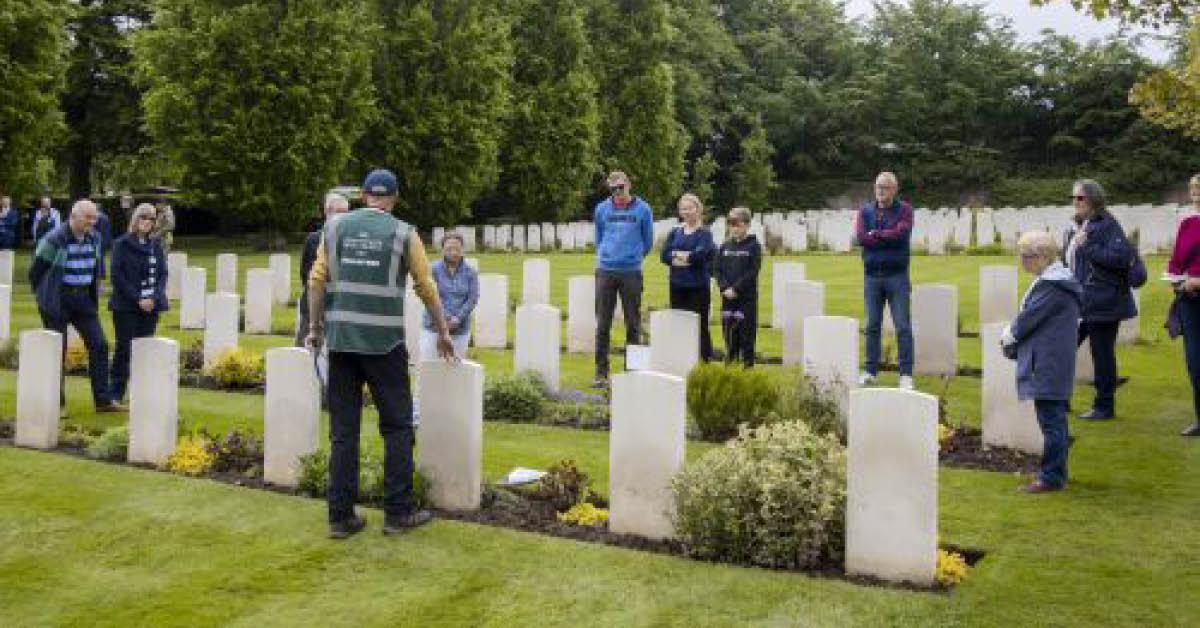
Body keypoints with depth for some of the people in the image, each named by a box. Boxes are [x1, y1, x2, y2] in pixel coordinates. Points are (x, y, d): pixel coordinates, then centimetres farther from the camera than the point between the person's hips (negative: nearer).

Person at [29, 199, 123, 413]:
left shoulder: (94, 238, 4)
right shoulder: (55, 240, -15)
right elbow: (35, 272, -8)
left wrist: (93, 294, 12)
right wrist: (46, 296, 2)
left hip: (84, 301, 6)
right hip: (58, 303, -5)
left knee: (99, 345, -1)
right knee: (57, 351, 2)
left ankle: (103, 400, 4)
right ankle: (56, 402, 14)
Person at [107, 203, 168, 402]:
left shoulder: (156, 246, 11)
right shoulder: (122, 244, -2)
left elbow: (163, 274, 8)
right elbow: (117, 275, -7)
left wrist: (154, 298, -8)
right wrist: (137, 299, -13)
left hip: (151, 305, 4)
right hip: (126, 306, -4)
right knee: (124, 348, -3)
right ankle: (115, 393, 5)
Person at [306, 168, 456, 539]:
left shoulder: (335, 227, 8)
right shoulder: (403, 234, 2)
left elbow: (317, 280, 2)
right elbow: (427, 289, 5)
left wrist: (315, 326, 11)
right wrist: (443, 333, 16)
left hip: (340, 339, 3)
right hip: (384, 342, -3)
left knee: (343, 429, 7)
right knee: (397, 427, 7)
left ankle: (341, 516, 9)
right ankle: (397, 512, 10)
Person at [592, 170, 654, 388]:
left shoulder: (642, 209, 2)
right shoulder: (602, 209, 7)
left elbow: (648, 241, 11)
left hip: (631, 272, -1)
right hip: (605, 271, 1)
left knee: (633, 324, 3)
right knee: (603, 324, 2)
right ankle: (601, 372, 8)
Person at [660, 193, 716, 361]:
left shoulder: (704, 233, 0)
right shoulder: (675, 232, 11)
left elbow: (700, 254, -16)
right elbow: (664, 255, -1)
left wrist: (678, 254, -3)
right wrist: (689, 256, -13)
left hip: (698, 286, -4)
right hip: (677, 285, 4)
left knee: (699, 325, -2)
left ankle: (705, 361, 4)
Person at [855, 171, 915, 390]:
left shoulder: (904, 209, 2)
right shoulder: (865, 211, 9)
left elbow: (900, 233, -16)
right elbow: (861, 237, -7)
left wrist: (875, 235, -6)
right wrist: (889, 238, -10)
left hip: (897, 275, -3)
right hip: (871, 275, 3)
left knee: (903, 327, -3)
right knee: (872, 326, 9)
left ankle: (906, 374, 0)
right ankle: (870, 371, 16)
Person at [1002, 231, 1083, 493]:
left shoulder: (1052, 285, -18)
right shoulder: (1053, 280, 15)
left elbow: (1028, 319, -17)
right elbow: (1030, 317, 17)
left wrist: (1008, 337, 1)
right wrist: (1012, 338, 5)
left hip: (1048, 366, -11)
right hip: (1052, 365, 11)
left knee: (1051, 421, -6)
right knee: (1054, 419, 16)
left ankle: (1051, 477, -1)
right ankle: (1056, 473, 25)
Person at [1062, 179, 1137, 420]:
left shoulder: (1108, 225, -11)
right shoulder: (1076, 227, 14)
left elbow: (1122, 257, -22)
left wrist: (1087, 247, -21)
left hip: (1102, 302, -8)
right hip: (1078, 302, 8)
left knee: (1102, 354, 0)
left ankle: (1105, 406, 11)